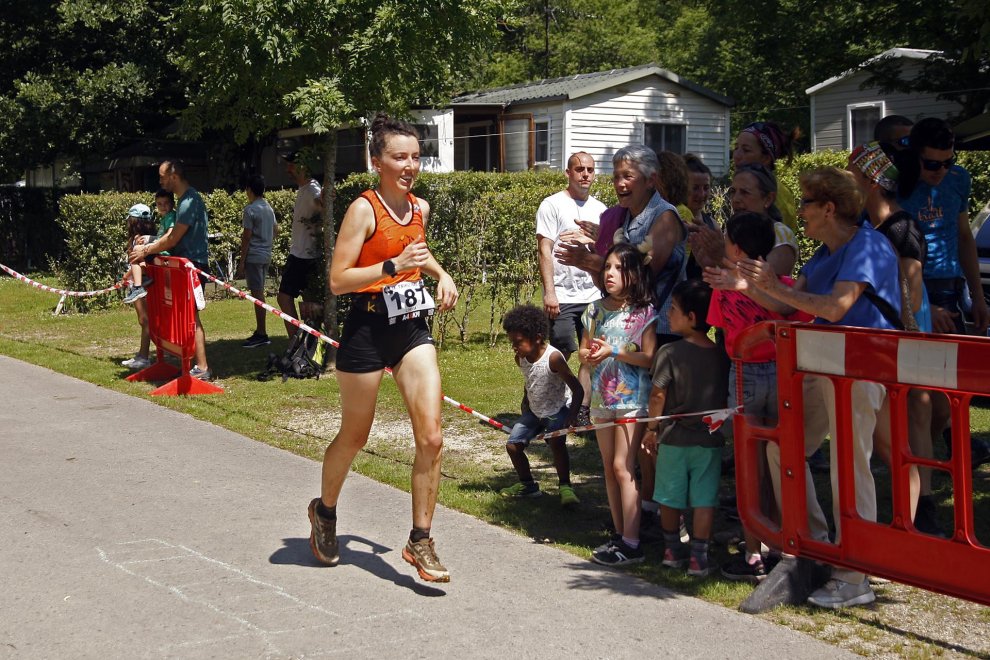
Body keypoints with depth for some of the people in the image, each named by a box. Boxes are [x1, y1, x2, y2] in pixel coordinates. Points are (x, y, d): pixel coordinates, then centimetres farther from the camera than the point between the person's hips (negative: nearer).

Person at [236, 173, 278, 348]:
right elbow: (275, 230, 20)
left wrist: (241, 262, -11)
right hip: (266, 255, 8)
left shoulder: (250, 209, -13)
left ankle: (261, 334, -6)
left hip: (254, 256, -8)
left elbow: (246, 237, -14)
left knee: (257, 294, -6)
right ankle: (260, 331, 19)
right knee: (259, 293, 14)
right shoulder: (269, 208, 11)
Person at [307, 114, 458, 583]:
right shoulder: (363, 209, -13)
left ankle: (420, 542, 4)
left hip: (413, 328, 5)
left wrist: (439, 273, 12)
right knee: (354, 437, 12)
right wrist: (394, 266, -26)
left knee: (431, 438, -6)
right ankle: (324, 510, 40)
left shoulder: (420, 208, 7)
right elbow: (338, 281, -17)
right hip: (368, 329, -5)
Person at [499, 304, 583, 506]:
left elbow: (577, 390, -27)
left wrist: (572, 417, -33)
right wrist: (525, 404, 14)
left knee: (556, 442, -30)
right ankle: (527, 485, 21)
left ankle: (565, 487, -16)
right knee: (512, 445, 2)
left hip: (558, 409, -7)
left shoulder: (553, 358, -30)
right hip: (534, 410, 7)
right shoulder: (520, 359, -9)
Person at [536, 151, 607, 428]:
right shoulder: (552, 205, -2)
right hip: (562, 296, -5)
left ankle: (582, 413, 9)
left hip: (594, 295, 5)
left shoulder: (599, 209, 14)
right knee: (560, 355, -6)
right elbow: (544, 250, -7)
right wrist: (549, 292, -15)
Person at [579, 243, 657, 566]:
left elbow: (649, 358, -14)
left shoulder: (644, 312, -7)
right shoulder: (596, 309, 10)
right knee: (609, 467, 10)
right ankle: (619, 534, 19)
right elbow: (583, 350, 15)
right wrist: (589, 355, -8)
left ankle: (631, 543, -7)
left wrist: (614, 352, -19)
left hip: (632, 398, -6)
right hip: (602, 397, 6)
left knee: (623, 467, -10)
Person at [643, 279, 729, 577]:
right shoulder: (722, 355, -1)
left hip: (674, 437, -2)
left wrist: (652, 429, 1)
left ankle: (672, 550, 26)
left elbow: (658, 395, -11)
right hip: (711, 439, 2)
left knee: (670, 498, 13)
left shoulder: (669, 353, -12)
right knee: (704, 500, 5)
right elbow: (727, 395, 7)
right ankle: (698, 557, 5)